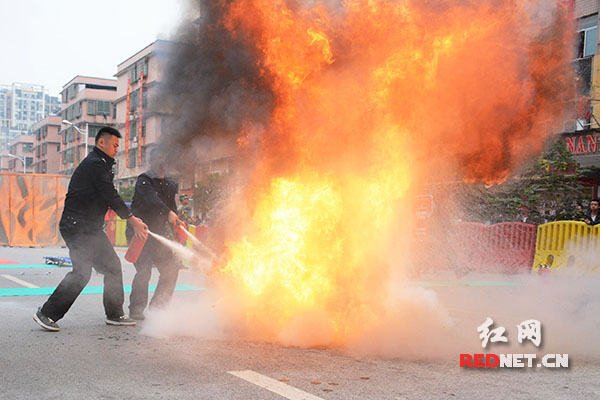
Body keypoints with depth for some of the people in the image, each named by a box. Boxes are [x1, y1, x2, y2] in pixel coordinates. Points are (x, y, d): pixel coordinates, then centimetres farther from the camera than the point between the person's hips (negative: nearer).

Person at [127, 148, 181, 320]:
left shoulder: (170, 184, 14)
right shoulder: (144, 181, -9)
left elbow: (172, 207, 17)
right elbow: (151, 198, -28)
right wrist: (168, 213, -44)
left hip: (158, 234, 7)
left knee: (171, 269, 3)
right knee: (144, 270, -17)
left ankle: (158, 307, 15)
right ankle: (136, 309, -4)